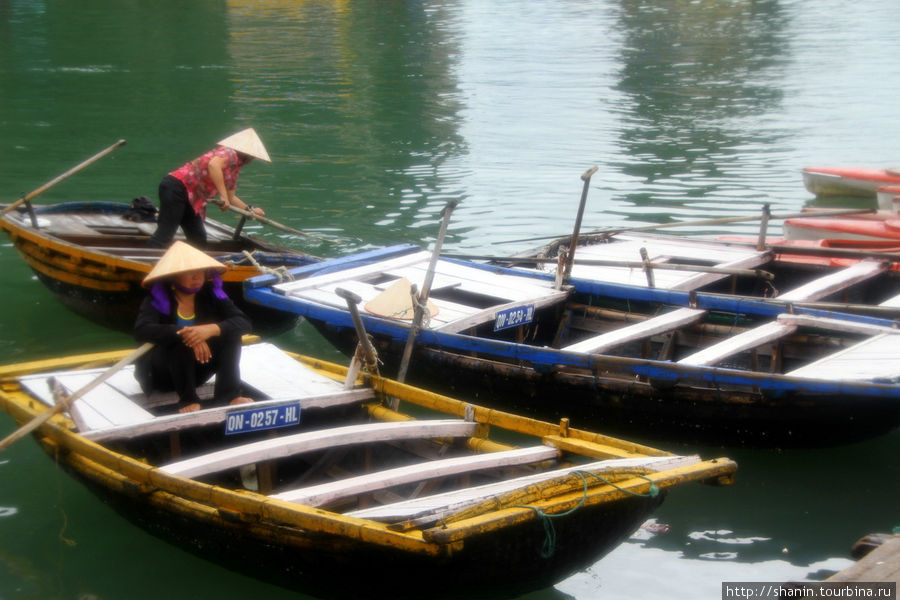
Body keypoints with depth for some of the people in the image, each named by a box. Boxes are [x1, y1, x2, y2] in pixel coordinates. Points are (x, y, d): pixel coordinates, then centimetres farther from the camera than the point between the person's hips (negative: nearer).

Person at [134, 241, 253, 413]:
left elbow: (243, 322, -18)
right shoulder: (157, 299, -16)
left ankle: (228, 395, -20)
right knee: (179, 340, -33)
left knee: (229, 333, -17)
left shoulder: (211, 294, -7)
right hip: (159, 373, -4)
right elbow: (142, 330, -34)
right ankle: (188, 399, -22)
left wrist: (212, 329, -38)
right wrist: (181, 334, -45)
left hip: (195, 370, 4)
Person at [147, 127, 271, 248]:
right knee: (164, 235, -15)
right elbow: (213, 164, -30)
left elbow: (231, 197, 32)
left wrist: (250, 209, 34)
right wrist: (223, 195, -28)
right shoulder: (229, 153, -8)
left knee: (198, 239, 10)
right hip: (176, 187, -10)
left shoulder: (234, 169, 21)